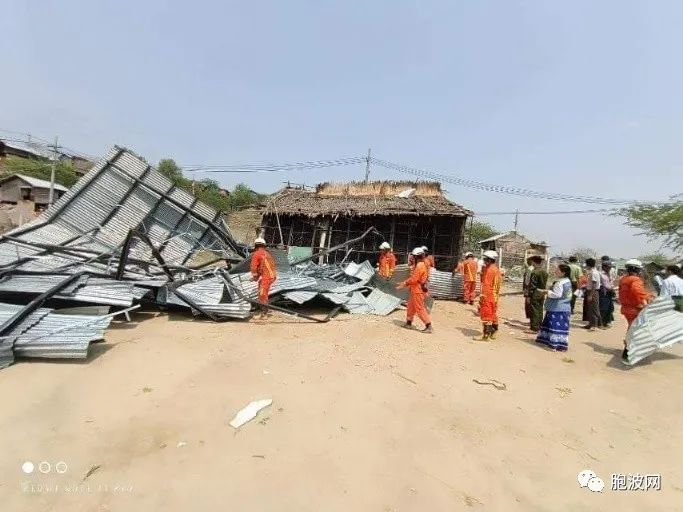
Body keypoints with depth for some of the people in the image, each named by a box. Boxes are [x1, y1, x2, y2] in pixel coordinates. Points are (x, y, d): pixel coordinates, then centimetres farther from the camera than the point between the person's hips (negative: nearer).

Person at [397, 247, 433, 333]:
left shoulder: (419, 266, -20)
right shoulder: (421, 265, 12)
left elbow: (413, 279, -23)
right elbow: (413, 278, 16)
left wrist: (403, 284, -14)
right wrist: (404, 283, 14)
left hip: (418, 291, -10)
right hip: (415, 290, 10)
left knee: (420, 309, -5)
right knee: (411, 306, 20)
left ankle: (429, 326, -2)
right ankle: (408, 323, 32)